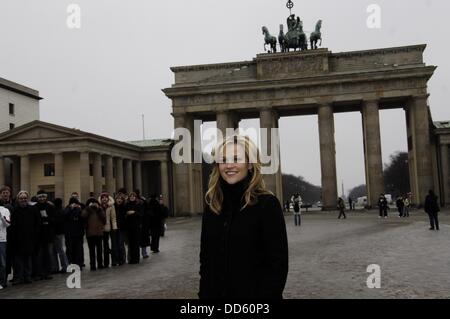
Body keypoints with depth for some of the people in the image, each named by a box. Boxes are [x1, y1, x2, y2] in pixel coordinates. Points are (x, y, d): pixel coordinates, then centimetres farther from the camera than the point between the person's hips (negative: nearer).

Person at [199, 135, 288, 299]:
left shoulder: (267, 203, -11)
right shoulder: (212, 206, 3)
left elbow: (278, 263, -12)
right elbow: (205, 259, 8)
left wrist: (266, 295, -17)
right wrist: (204, 294, 2)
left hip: (254, 294, -4)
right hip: (216, 293, 4)